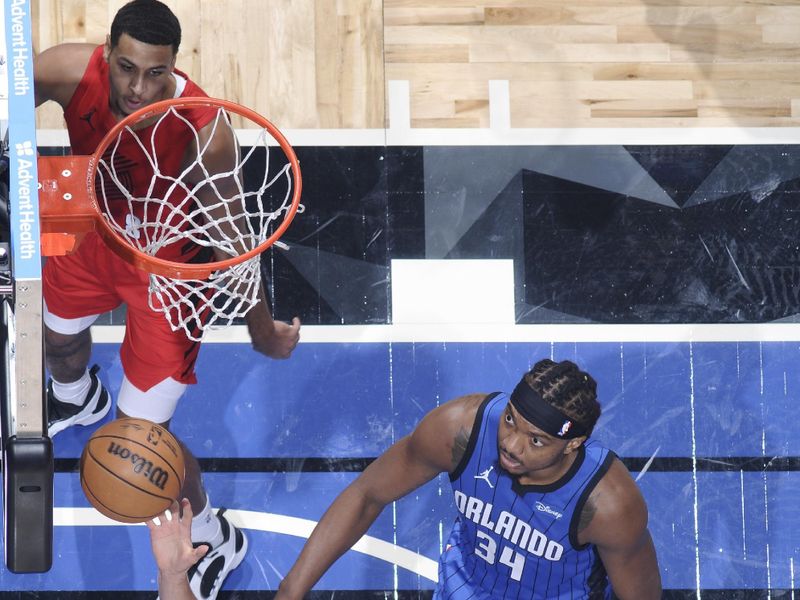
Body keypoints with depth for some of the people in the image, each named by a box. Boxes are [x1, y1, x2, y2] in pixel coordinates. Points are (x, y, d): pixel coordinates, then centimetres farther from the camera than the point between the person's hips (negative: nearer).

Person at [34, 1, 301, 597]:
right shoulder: (70, 72, -33)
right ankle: (77, 399, 76)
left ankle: (214, 541, 30)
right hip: (93, 230, 5)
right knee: (59, 334, 35)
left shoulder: (203, 134, -39)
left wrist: (263, 332, -10)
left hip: (168, 263, -5)